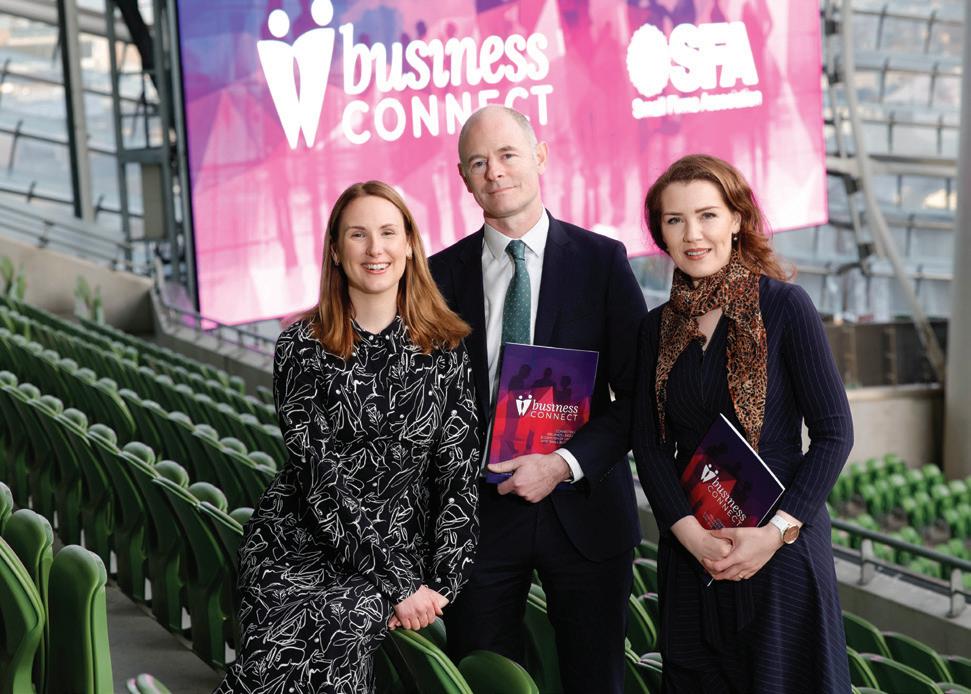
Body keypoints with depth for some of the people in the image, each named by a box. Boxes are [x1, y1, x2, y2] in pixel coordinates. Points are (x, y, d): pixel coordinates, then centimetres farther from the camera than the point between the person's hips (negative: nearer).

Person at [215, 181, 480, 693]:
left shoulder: (445, 348, 6)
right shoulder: (302, 345, 0)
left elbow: (459, 472, 3)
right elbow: (319, 474, -8)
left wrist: (440, 583, -9)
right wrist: (396, 583, -14)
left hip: (405, 550, 1)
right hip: (301, 546, -1)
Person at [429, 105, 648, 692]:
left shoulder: (602, 260, 0)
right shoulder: (443, 274, 5)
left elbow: (640, 394, -3)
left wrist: (564, 464, -14)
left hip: (583, 508, -1)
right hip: (480, 512, 1)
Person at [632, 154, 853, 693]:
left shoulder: (784, 306, -6)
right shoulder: (658, 327, 6)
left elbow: (834, 432, -8)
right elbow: (649, 445, 4)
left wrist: (777, 531, -16)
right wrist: (691, 532, -11)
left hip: (781, 546, -4)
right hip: (689, 546, 4)